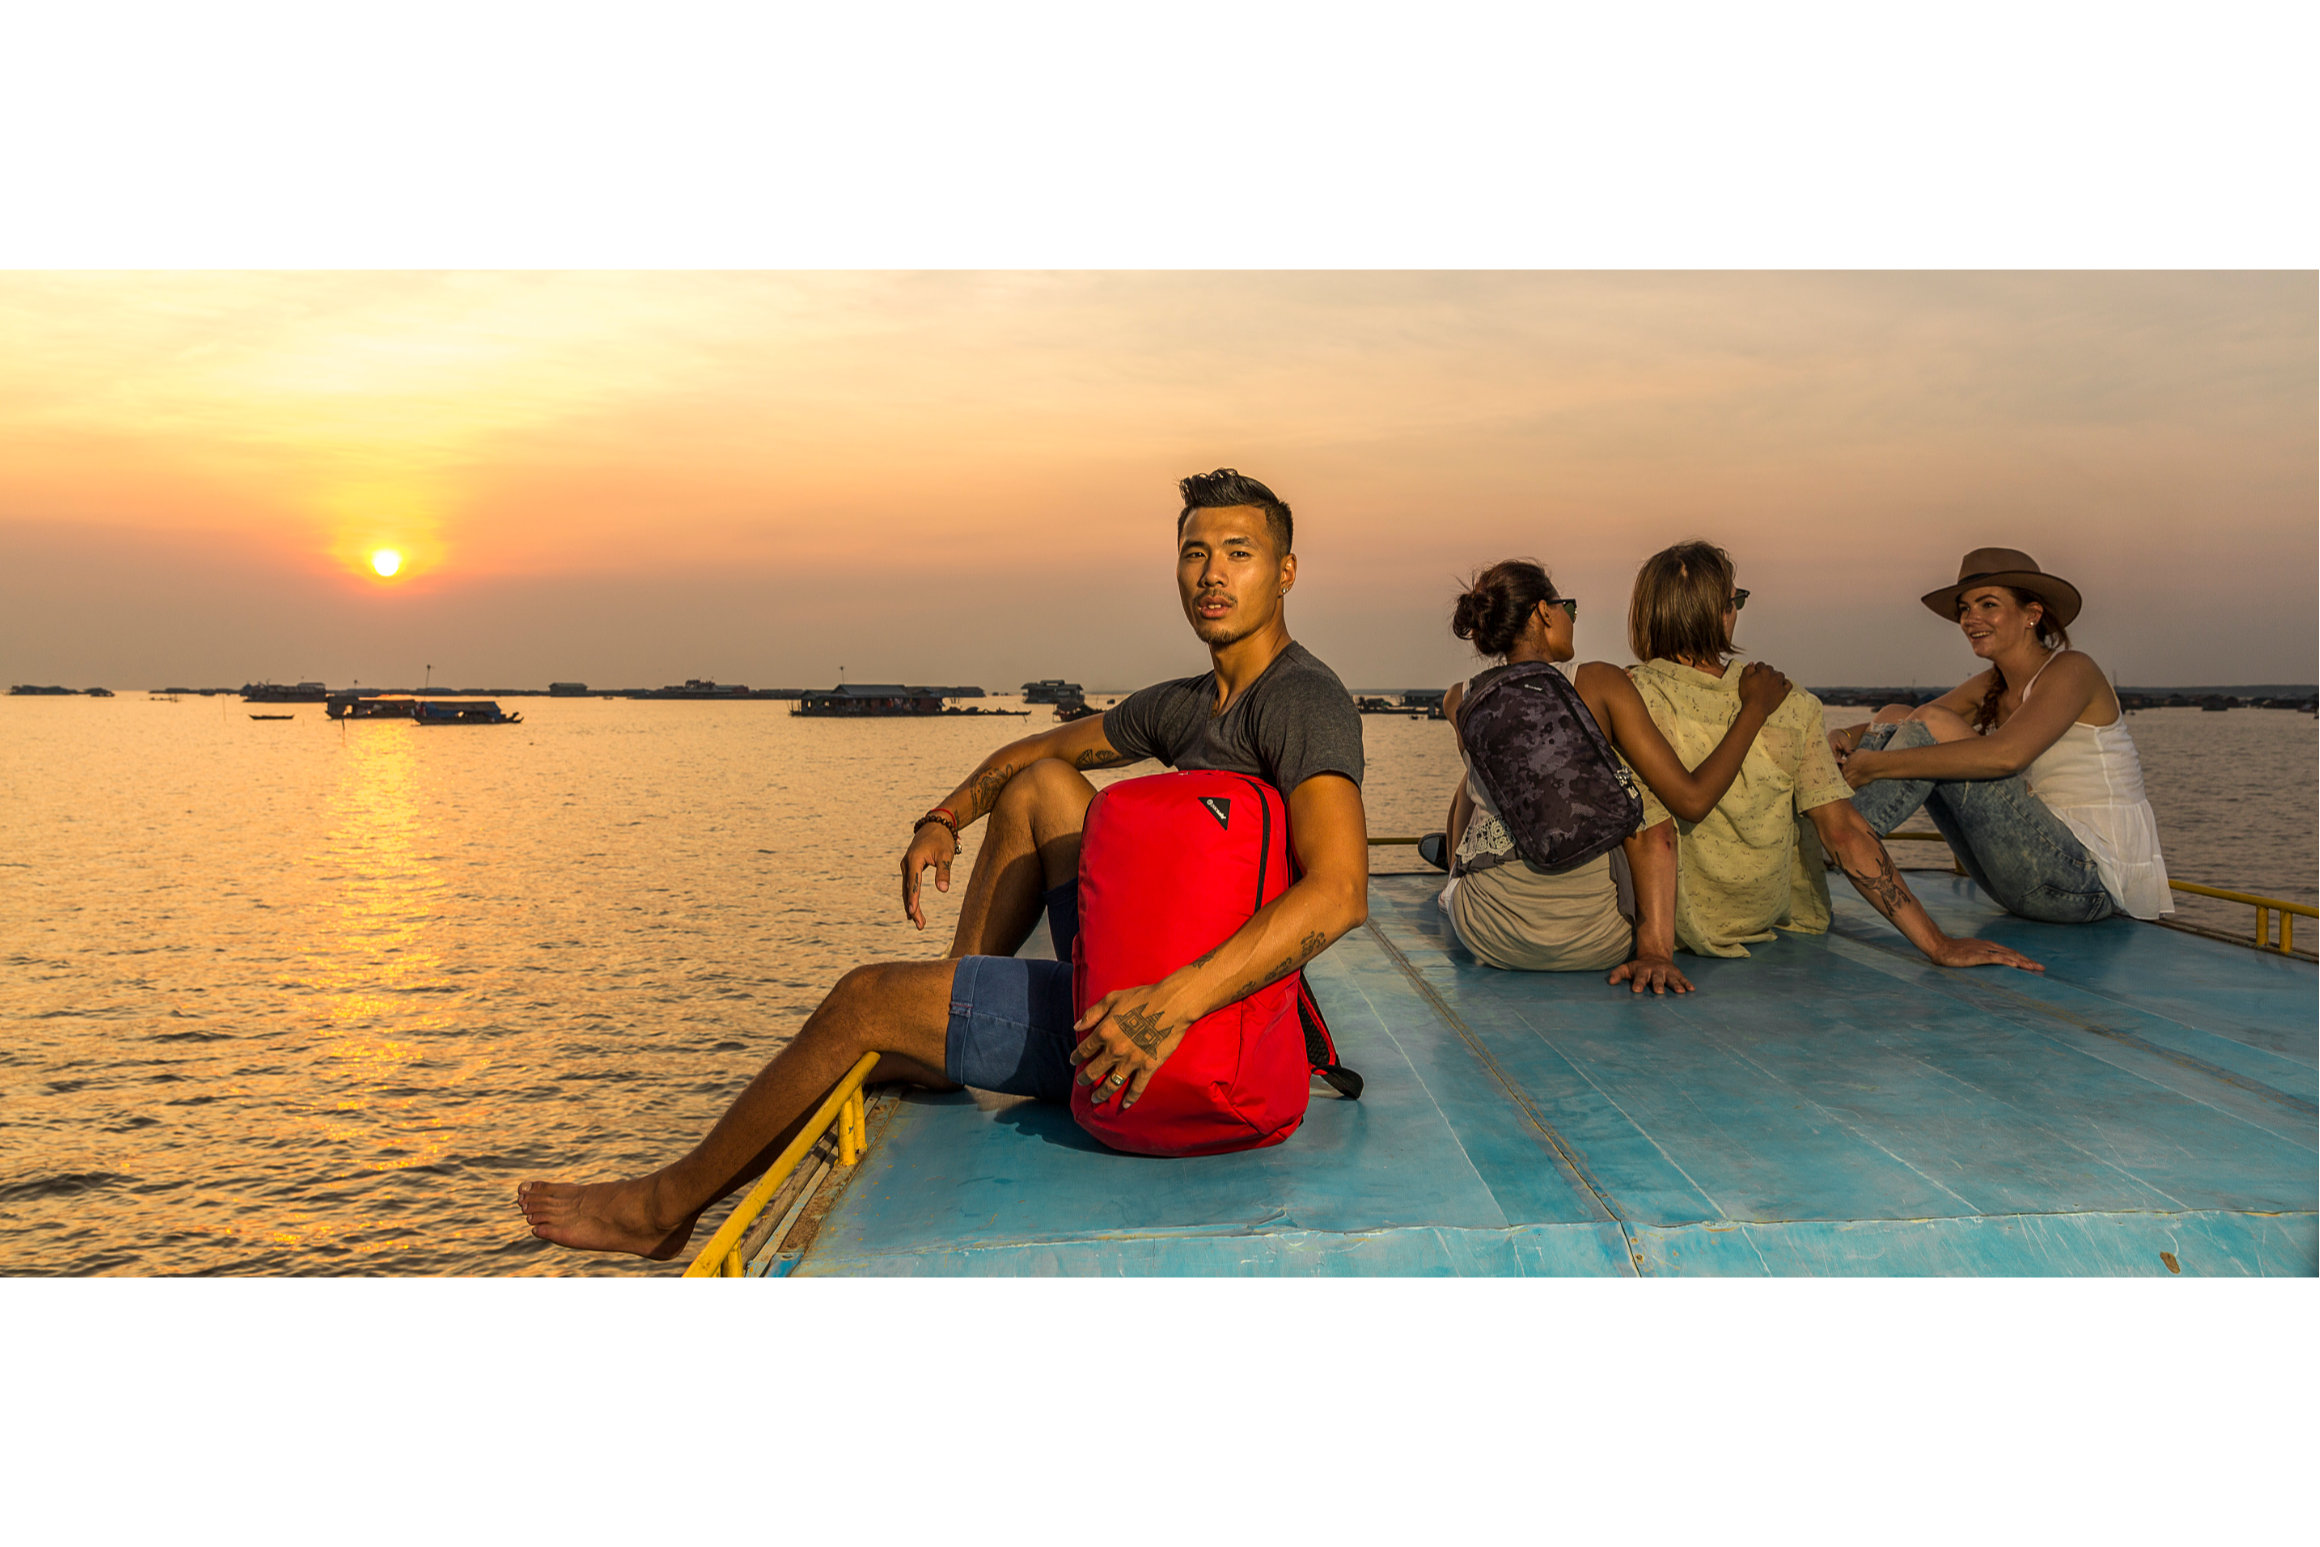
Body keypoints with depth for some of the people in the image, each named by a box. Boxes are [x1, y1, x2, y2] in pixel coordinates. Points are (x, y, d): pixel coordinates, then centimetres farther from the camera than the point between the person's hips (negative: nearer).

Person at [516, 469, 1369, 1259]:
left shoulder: (1305, 699, -17)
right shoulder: (1187, 705, 11)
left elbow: (1340, 891, -34)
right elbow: (1039, 747, 27)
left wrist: (1175, 1001, -42)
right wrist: (942, 820, 13)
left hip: (1195, 1024, -8)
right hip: (1148, 979, 8)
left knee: (862, 1001, -4)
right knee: (1039, 784, 14)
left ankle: (664, 1206, 17)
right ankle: (940, 1041, 19)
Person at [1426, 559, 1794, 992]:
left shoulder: (1459, 702, 1)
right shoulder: (1599, 684, -9)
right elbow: (1692, 799, -9)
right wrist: (1755, 706, 3)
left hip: (1486, 936, 3)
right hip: (1592, 942, -2)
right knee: (1645, 795, 25)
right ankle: (1654, 948, 28)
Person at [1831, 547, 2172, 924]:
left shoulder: (2072, 670, -10)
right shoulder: (1988, 689, 13)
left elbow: (2007, 754, -28)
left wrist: (1878, 764, -28)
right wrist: (1849, 738, -16)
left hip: (2089, 881, -8)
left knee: (1935, 725, -20)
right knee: (1896, 715, 1)